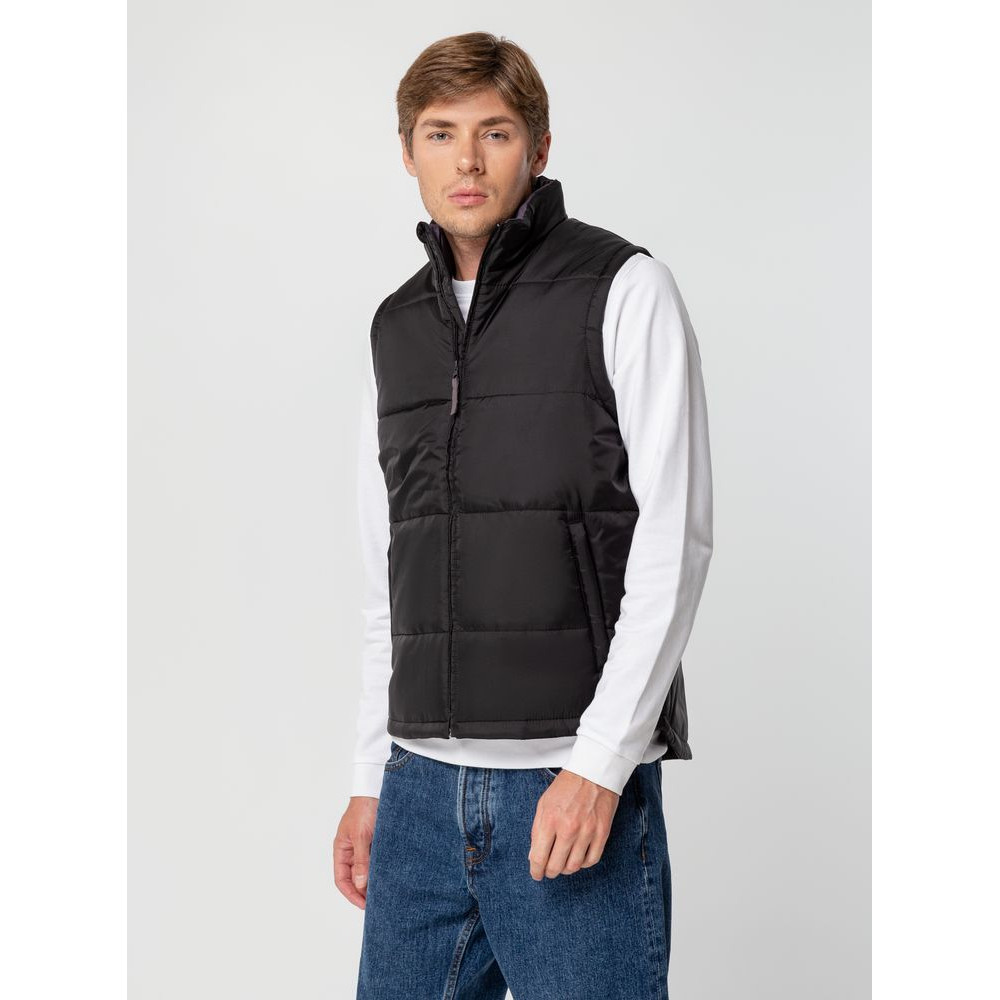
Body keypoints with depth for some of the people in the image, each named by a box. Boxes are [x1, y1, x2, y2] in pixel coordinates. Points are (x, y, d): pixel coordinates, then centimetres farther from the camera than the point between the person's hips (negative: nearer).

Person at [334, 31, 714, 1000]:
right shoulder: (397, 327, 14)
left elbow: (673, 537, -9)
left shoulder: (622, 288, -2)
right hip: (423, 783, 5)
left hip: (580, 781, -5)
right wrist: (371, 777, 15)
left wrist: (600, 763, -16)